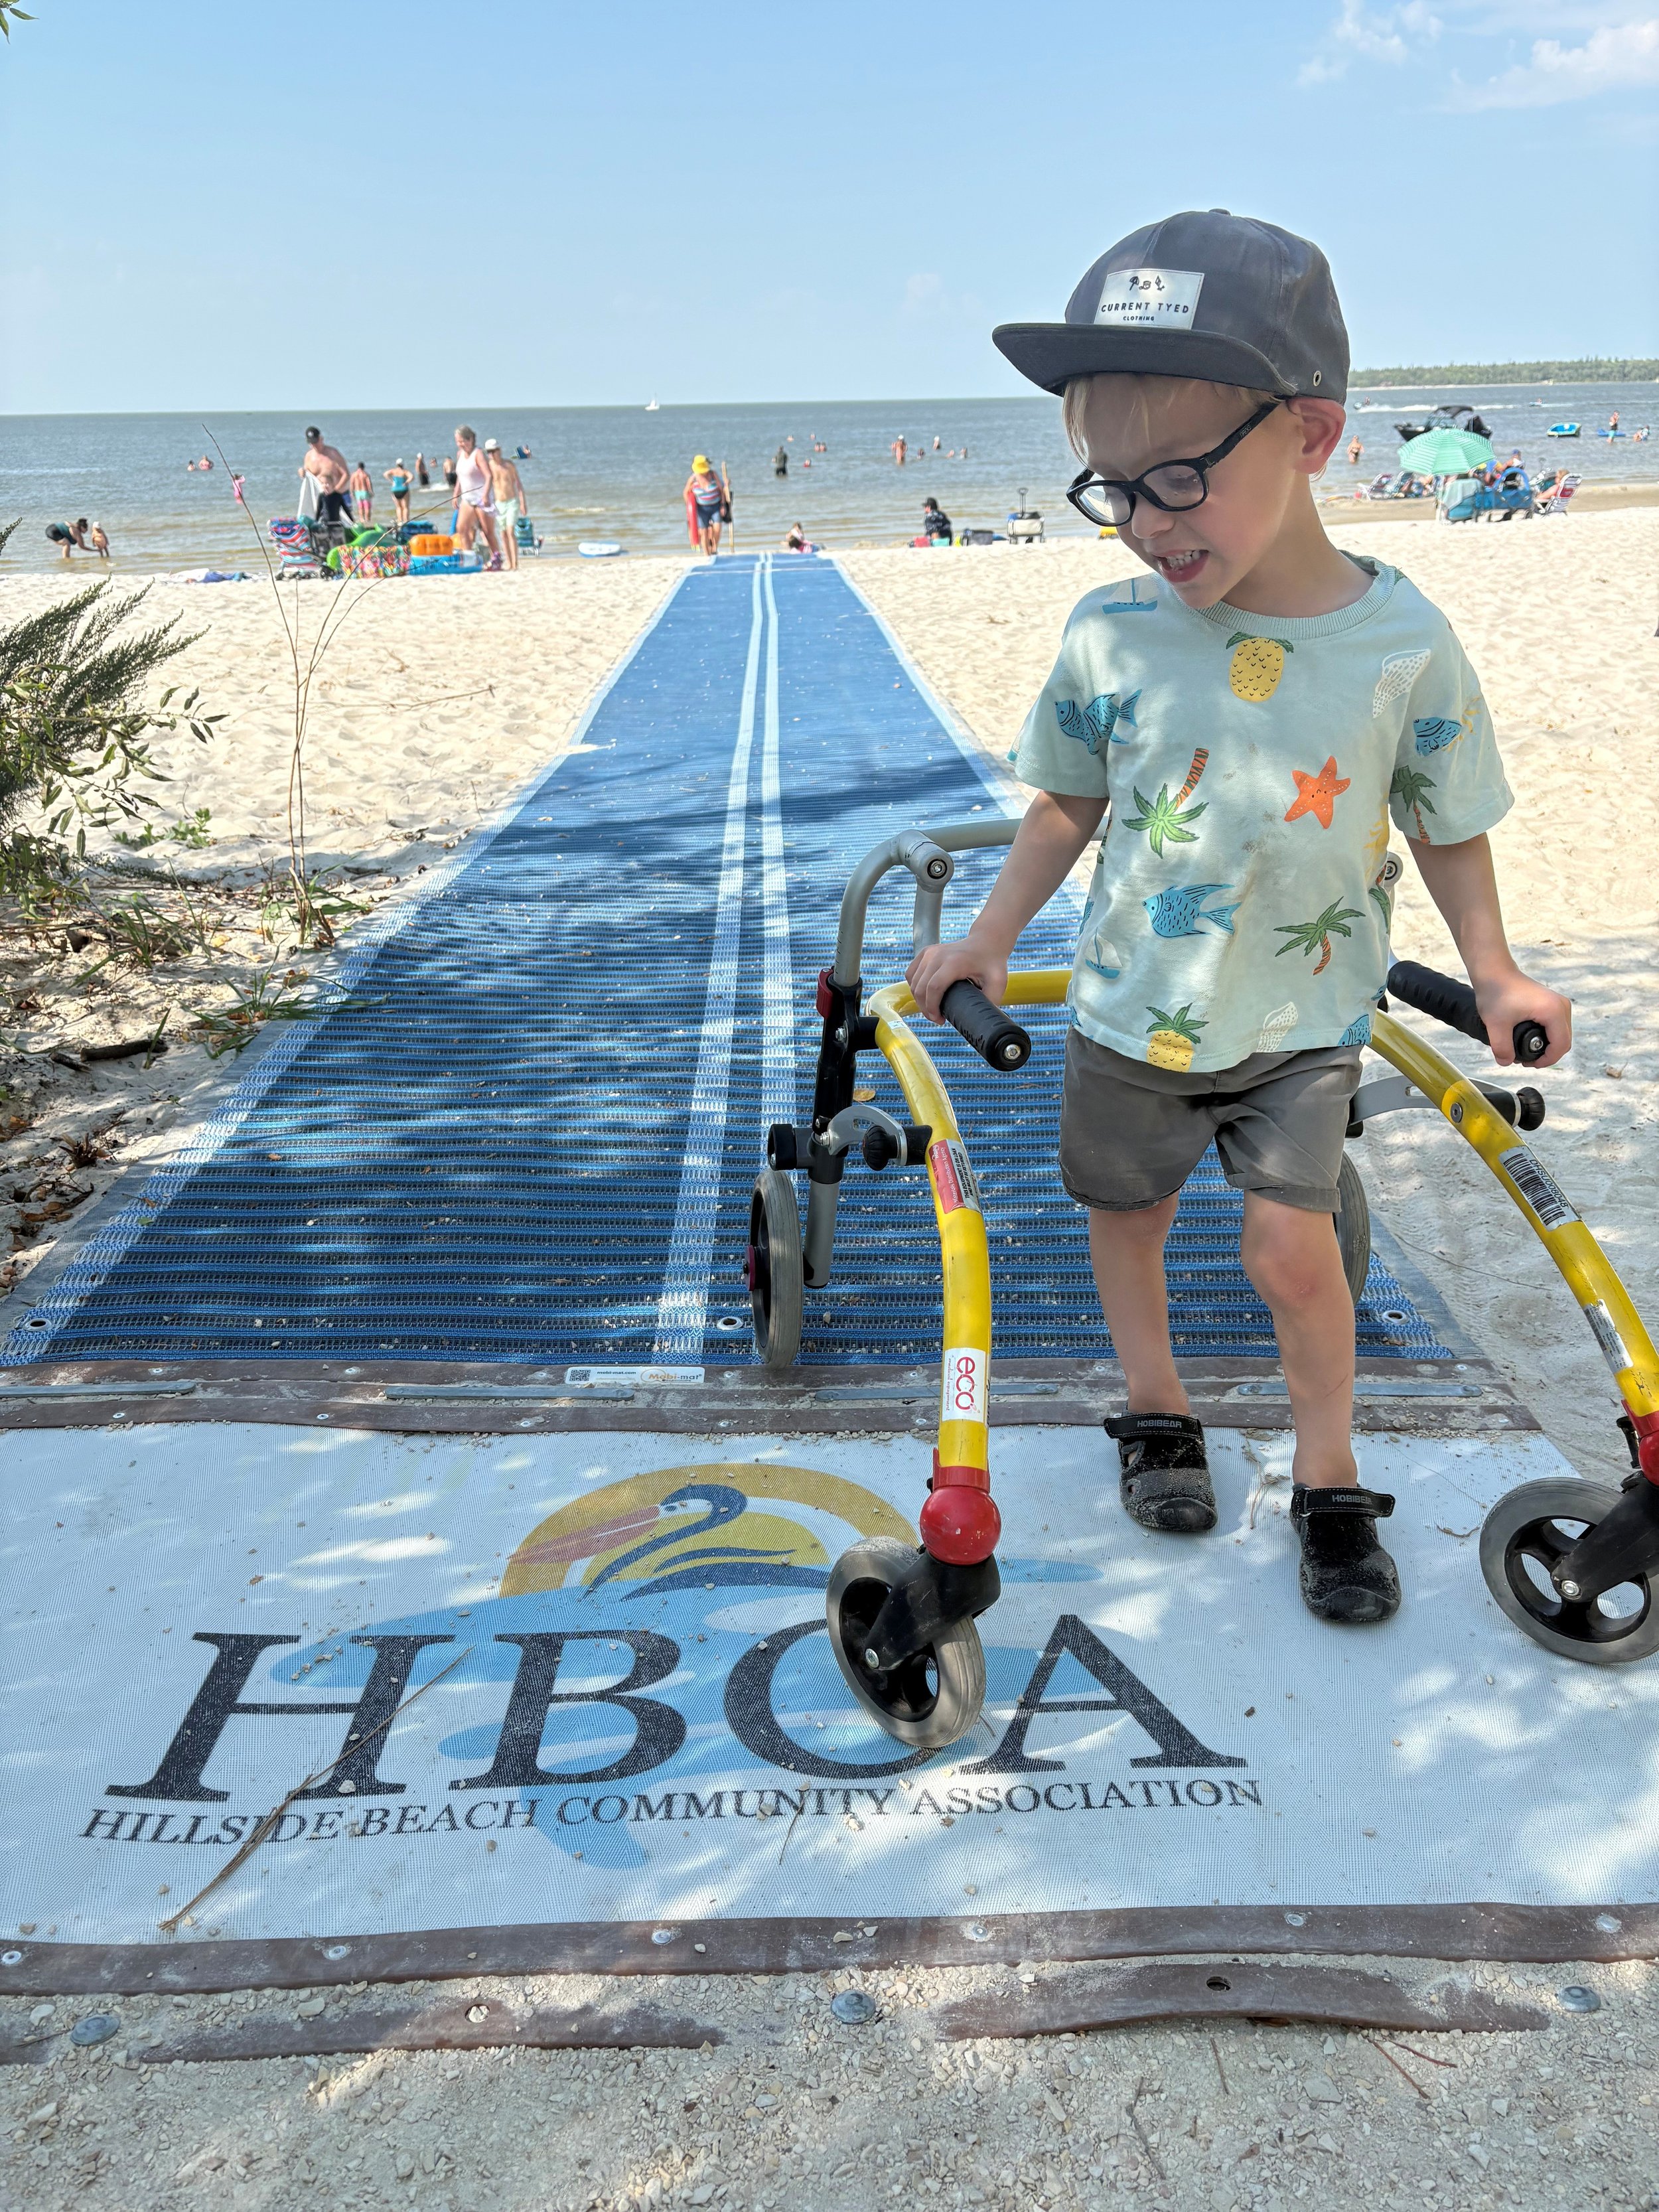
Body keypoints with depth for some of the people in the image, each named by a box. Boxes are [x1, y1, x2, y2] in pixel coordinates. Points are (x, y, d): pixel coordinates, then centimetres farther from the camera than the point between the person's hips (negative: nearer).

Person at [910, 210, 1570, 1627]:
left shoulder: (1404, 644, -15)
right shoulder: (1109, 641, -12)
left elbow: (1449, 827, -1)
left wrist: (1494, 975, -2)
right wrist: (990, 943, -1)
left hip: (1303, 1023, -2)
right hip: (1132, 1015, 2)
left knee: (1291, 1240, -7)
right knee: (1125, 1214, 14)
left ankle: (1330, 1481, 17)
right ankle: (1157, 1410, 40)